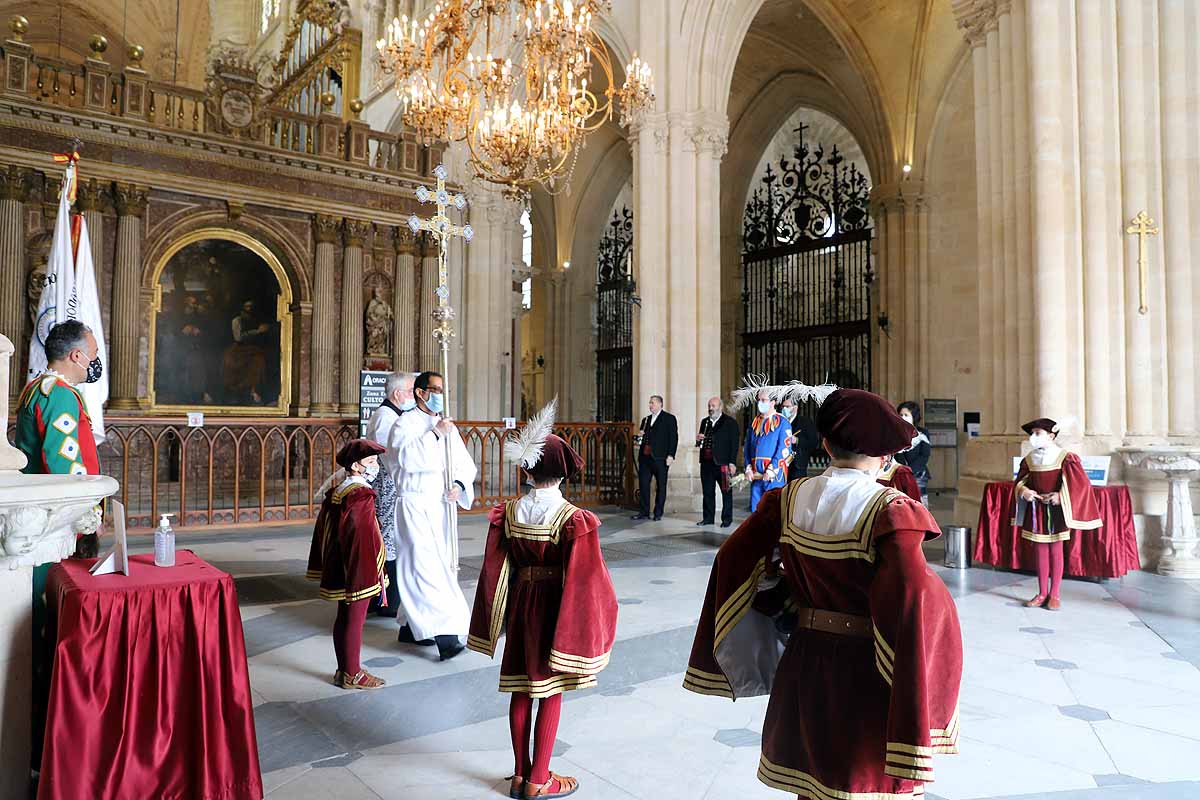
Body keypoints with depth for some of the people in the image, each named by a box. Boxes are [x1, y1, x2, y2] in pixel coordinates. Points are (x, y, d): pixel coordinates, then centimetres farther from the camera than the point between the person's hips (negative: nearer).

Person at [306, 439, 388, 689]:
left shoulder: (335, 493, 8)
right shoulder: (360, 497, -22)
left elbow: (323, 532, 14)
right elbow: (362, 541, -24)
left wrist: (323, 568, 20)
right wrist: (370, 575, -19)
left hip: (339, 571, 9)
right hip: (358, 572, -9)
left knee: (343, 619, 17)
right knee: (354, 621, 3)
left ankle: (343, 670, 29)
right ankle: (352, 675, 15)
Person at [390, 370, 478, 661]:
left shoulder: (448, 426, 15)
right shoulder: (406, 423, -3)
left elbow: (465, 462, 9)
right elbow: (403, 456, -21)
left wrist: (459, 484, -10)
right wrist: (434, 434, -24)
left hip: (443, 504, 7)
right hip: (415, 503, -7)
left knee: (439, 565, 10)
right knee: (424, 565, -12)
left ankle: (413, 626, 23)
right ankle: (444, 632, -14)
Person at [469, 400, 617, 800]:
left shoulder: (507, 513, -6)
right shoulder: (574, 520, -18)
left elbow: (495, 572, 0)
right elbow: (582, 582, -17)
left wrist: (498, 619, 11)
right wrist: (589, 627, -4)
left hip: (520, 602, 4)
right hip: (556, 607, -4)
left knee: (521, 690, 15)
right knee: (551, 692, 9)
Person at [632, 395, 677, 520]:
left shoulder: (669, 418, 1)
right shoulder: (645, 420, 19)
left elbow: (673, 438, -5)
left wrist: (671, 455, -12)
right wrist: (639, 441, 1)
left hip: (660, 458, -5)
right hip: (645, 457, 5)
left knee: (661, 487, 2)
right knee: (643, 485, 3)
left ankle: (658, 513, 9)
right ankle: (644, 512, 10)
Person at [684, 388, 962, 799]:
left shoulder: (790, 498, -5)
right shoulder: (890, 510, -19)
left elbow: (732, 559, -2)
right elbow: (913, 598, -30)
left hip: (805, 664, 4)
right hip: (866, 673, -4)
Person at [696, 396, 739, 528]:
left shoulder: (730, 422, -3)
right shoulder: (704, 422, 15)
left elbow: (734, 444, -8)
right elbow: (700, 443, 22)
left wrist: (732, 463, -14)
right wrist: (698, 440, -2)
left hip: (722, 463, -5)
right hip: (706, 462, 6)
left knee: (726, 492, 3)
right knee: (707, 492, 10)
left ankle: (727, 518, 11)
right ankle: (708, 517, 19)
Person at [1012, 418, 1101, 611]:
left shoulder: (1065, 458, -9)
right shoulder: (1029, 459, 5)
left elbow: (1081, 483, -12)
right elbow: (1020, 482, 10)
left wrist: (1061, 496, -19)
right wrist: (1024, 491, -11)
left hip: (1056, 510, -4)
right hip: (1036, 509, 4)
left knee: (1055, 552, 4)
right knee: (1041, 552, 9)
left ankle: (1054, 595, 13)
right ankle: (1042, 593, 16)